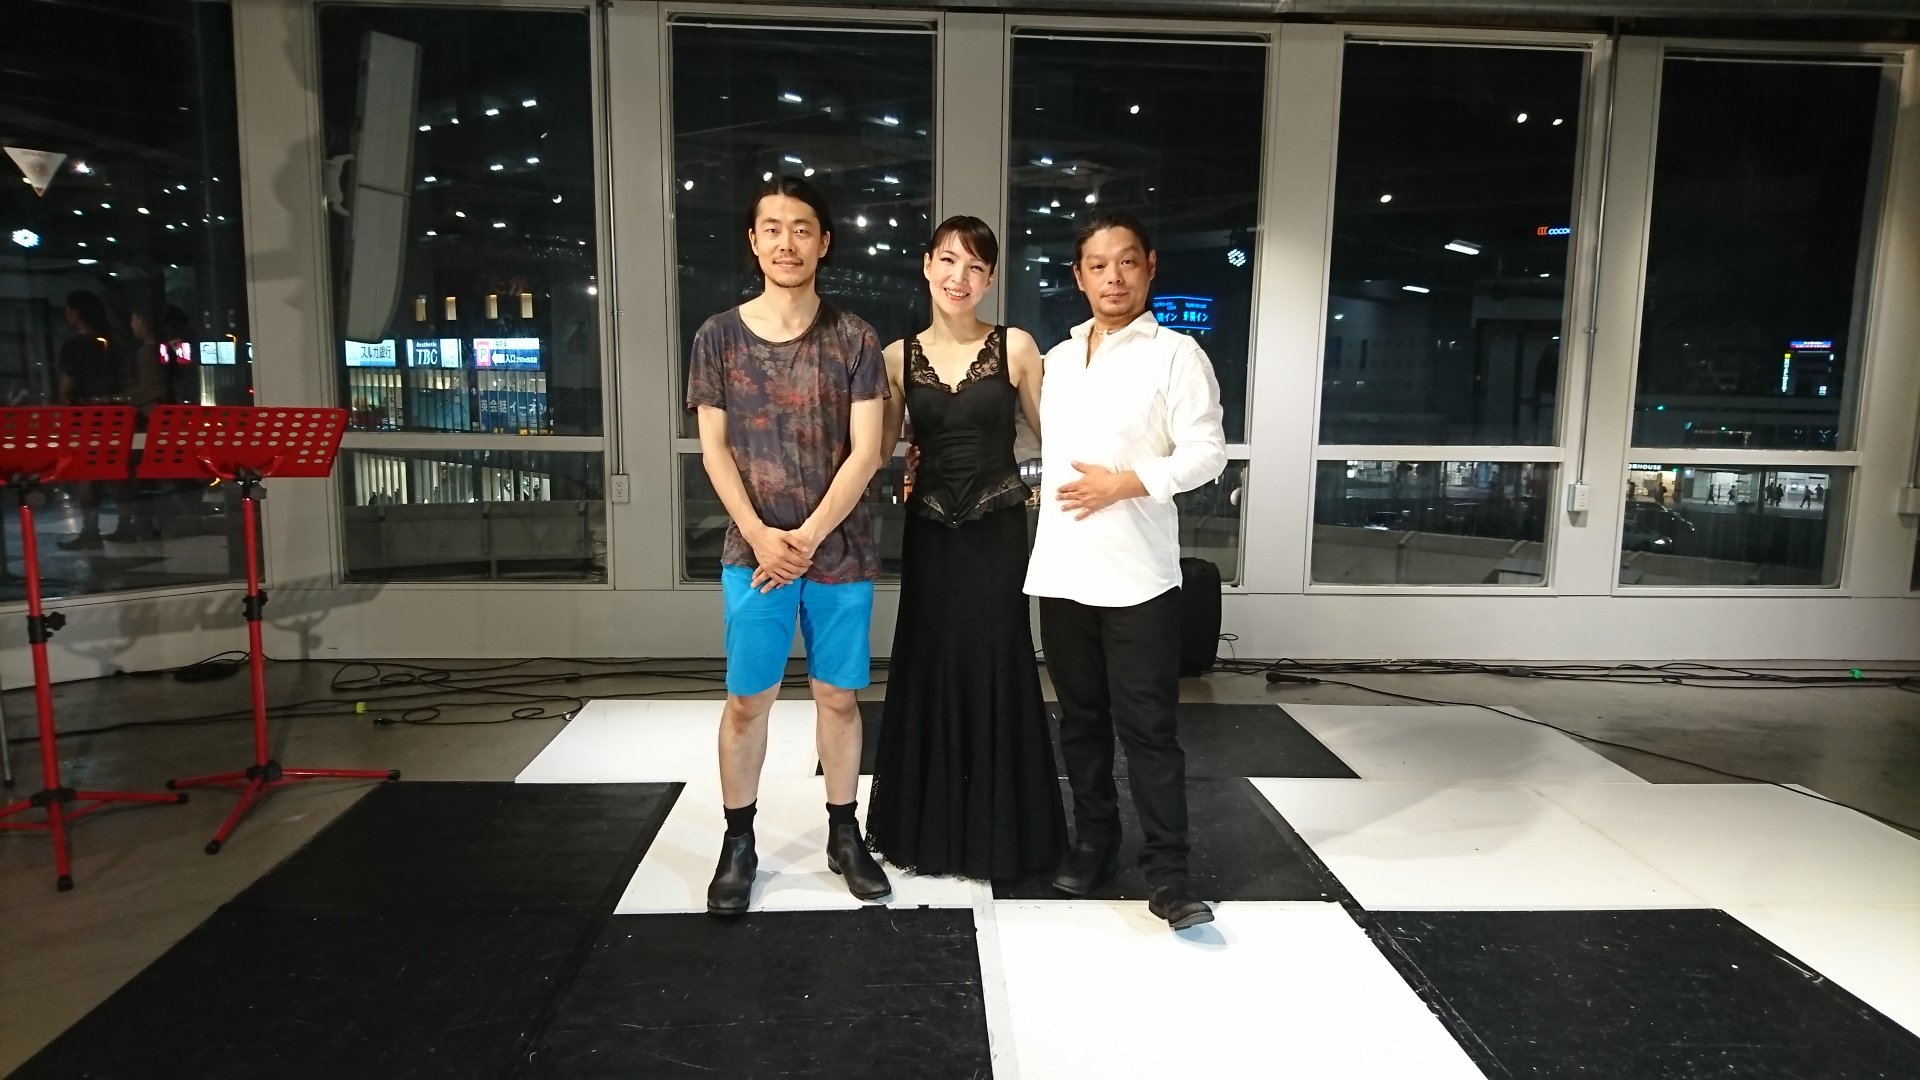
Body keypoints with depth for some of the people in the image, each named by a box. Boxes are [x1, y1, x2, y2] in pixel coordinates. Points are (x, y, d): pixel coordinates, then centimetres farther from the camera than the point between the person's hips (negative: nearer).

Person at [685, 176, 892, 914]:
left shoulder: (854, 340, -1)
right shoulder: (719, 337, 2)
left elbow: (865, 452, -6)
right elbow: (714, 449, 1)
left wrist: (807, 537, -13)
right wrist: (759, 535, -11)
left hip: (840, 551, 0)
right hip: (753, 551, 0)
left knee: (839, 695, 10)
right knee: (747, 700, 6)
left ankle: (844, 834, 25)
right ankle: (738, 845, 21)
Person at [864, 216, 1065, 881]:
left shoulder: (1015, 347, -3)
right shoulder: (899, 358, 3)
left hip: (998, 533, -2)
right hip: (929, 534, 2)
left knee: (994, 673, 4)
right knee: (929, 673, 10)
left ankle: (997, 831, 22)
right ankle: (926, 827, 27)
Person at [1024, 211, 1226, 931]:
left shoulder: (1176, 355, -3)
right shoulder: (1058, 358, 15)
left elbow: (1206, 452, -9)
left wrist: (1123, 484, -17)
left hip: (1138, 574, -5)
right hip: (1060, 569, 6)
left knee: (1147, 726, -2)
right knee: (1080, 718, 14)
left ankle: (1166, 874, 8)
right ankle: (1092, 842, 28)